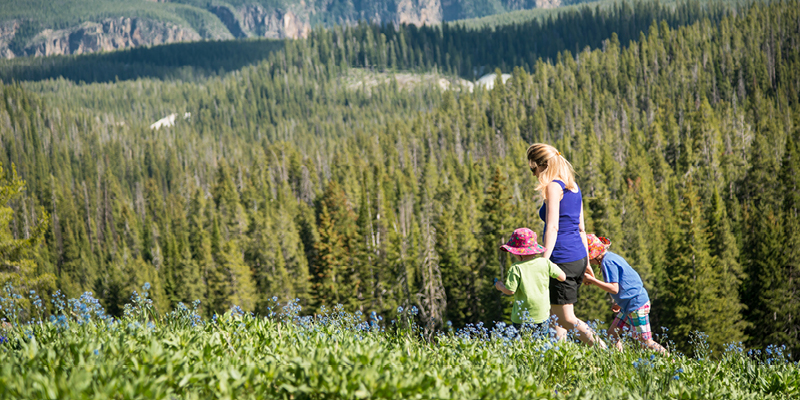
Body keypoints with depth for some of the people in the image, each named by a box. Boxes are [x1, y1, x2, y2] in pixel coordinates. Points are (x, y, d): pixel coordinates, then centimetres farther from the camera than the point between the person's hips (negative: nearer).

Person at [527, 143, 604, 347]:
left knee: (566, 319, -3)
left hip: (562, 259, -9)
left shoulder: (553, 187, -11)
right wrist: (587, 262, 22)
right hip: (579, 257, 9)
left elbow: (552, 227, -19)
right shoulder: (573, 187, 15)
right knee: (554, 316, 15)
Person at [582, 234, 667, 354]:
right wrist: (619, 303, 23)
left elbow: (614, 288, -22)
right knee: (612, 334, 10)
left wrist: (592, 280, -19)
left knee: (646, 342, -7)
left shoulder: (607, 261, -16)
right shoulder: (612, 257, 15)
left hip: (637, 305, -11)